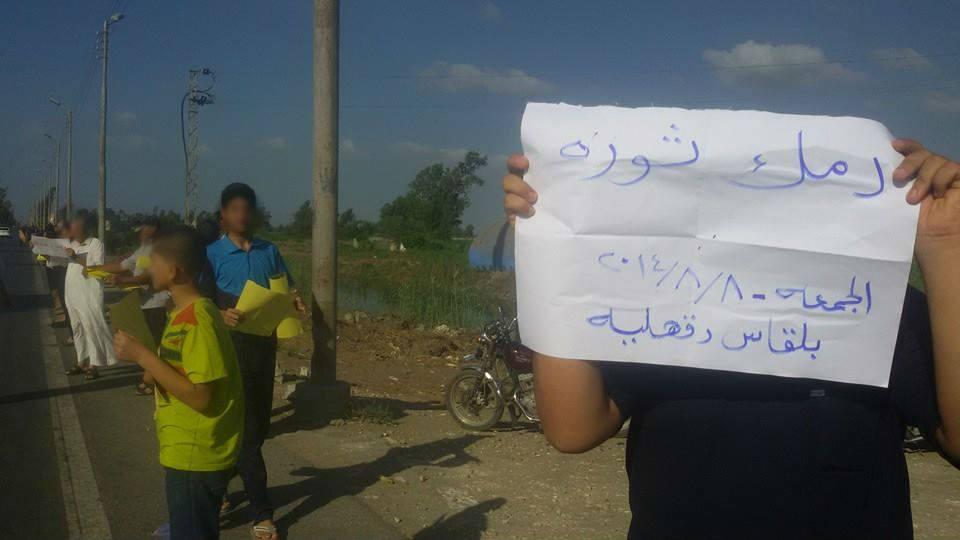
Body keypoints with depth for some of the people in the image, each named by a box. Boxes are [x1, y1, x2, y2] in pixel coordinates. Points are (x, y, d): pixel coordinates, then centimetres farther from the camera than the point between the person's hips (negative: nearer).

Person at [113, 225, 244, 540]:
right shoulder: (185, 313, 8)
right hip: (188, 453, 9)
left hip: (196, 457, -9)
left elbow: (199, 395, -26)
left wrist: (142, 355, -24)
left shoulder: (198, 321, -23)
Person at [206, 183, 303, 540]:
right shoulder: (212, 255, -6)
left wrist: (295, 303, -9)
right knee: (246, 429, -1)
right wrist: (222, 315, -29)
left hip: (264, 348, 5)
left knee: (258, 427, 13)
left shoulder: (269, 252, 7)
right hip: (231, 350, -5)